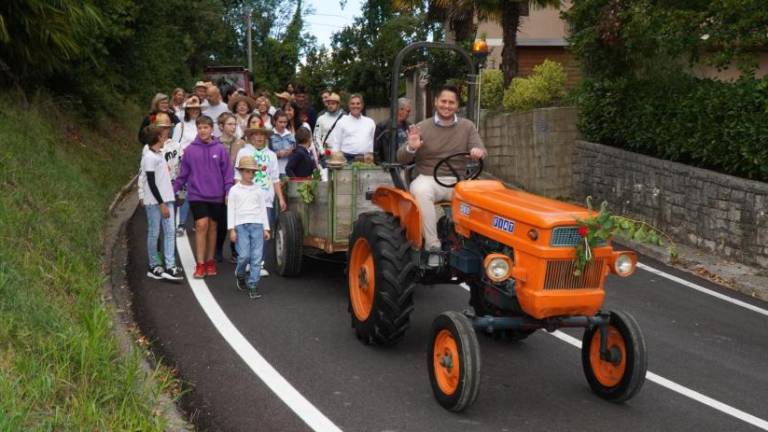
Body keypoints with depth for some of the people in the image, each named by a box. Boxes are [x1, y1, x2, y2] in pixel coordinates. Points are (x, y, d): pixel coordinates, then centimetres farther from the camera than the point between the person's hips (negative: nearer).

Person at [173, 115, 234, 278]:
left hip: (216, 196, 1)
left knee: (212, 227, 10)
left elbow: (227, 173, 1)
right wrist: (173, 190, 2)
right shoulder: (190, 150, -1)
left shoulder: (220, 149, -1)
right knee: (201, 225, -11)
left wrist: (228, 192, -6)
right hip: (197, 195, -1)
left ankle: (210, 261, 22)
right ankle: (200, 264, -5)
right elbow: (183, 174, 5)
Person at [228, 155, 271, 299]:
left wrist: (266, 228, 10)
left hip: (257, 224, 2)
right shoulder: (234, 190, 4)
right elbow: (231, 210, 3)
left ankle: (253, 285, 3)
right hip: (241, 225, -2)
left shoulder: (258, 190, 12)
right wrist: (231, 229, -3)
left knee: (256, 257, -3)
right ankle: (239, 274, 22)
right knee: (244, 255, -9)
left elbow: (263, 209, 15)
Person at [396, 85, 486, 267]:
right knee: (421, 191, -37)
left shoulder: (467, 127, 10)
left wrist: (479, 152, -22)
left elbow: (481, 152, 3)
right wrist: (410, 148, -22)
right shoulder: (421, 128, 4)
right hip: (427, 179, -1)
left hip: (457, 181, 1)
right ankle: (433, 246, -34)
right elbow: (401, 159, 2)